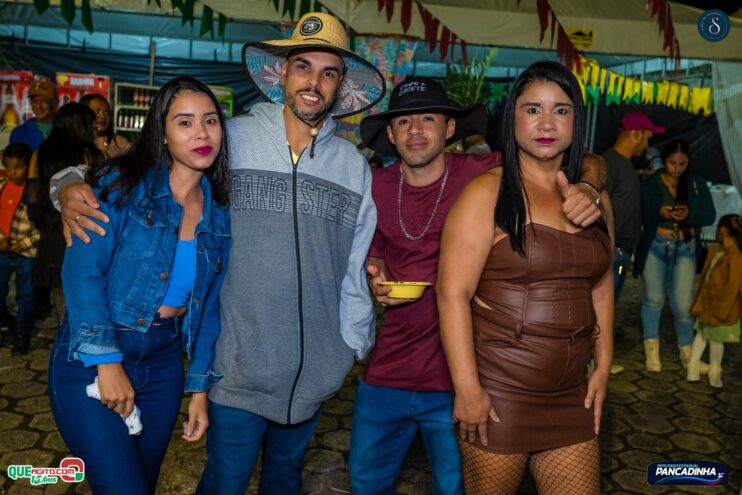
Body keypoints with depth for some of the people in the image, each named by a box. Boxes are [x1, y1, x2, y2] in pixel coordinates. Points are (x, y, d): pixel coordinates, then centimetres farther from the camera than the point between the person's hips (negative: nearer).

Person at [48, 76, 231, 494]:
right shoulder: (122, 184, -10)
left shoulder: (220, 215, 3)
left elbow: (209, 306, 6)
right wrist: (107, 361, -21)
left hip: (164, 363, 5)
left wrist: (200, 386, 5)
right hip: (90, 358, -5)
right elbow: (82, 272, -16)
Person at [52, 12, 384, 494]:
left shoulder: (355, 166, 1)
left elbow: (354, 270, 6)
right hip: (241, 363, -2)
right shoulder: (232, 138, -7)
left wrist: (359, 346, 8)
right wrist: (72, 186, -17)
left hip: (314, 369, 3)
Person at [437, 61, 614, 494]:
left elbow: (601, 285, 15)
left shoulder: (594, 198, 7)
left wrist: (604, 365, 10)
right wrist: (467, 388, -17)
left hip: (572, 394, 5)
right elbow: (452, 293, -15)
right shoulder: (487, 193, -10)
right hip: (498, 393, -5)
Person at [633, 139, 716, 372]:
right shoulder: (650, 184, -2)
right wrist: (659, 213, -26)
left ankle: (687, 352, 21)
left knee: (683, 305, -1)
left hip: (685, 250, 1)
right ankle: (651, 350, 21)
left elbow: (710, 215, 0)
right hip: (655, 247, -1)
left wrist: (689, 215, -19)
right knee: (654, 299, 7)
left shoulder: (697, 184, 5)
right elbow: (639, 215, -8)